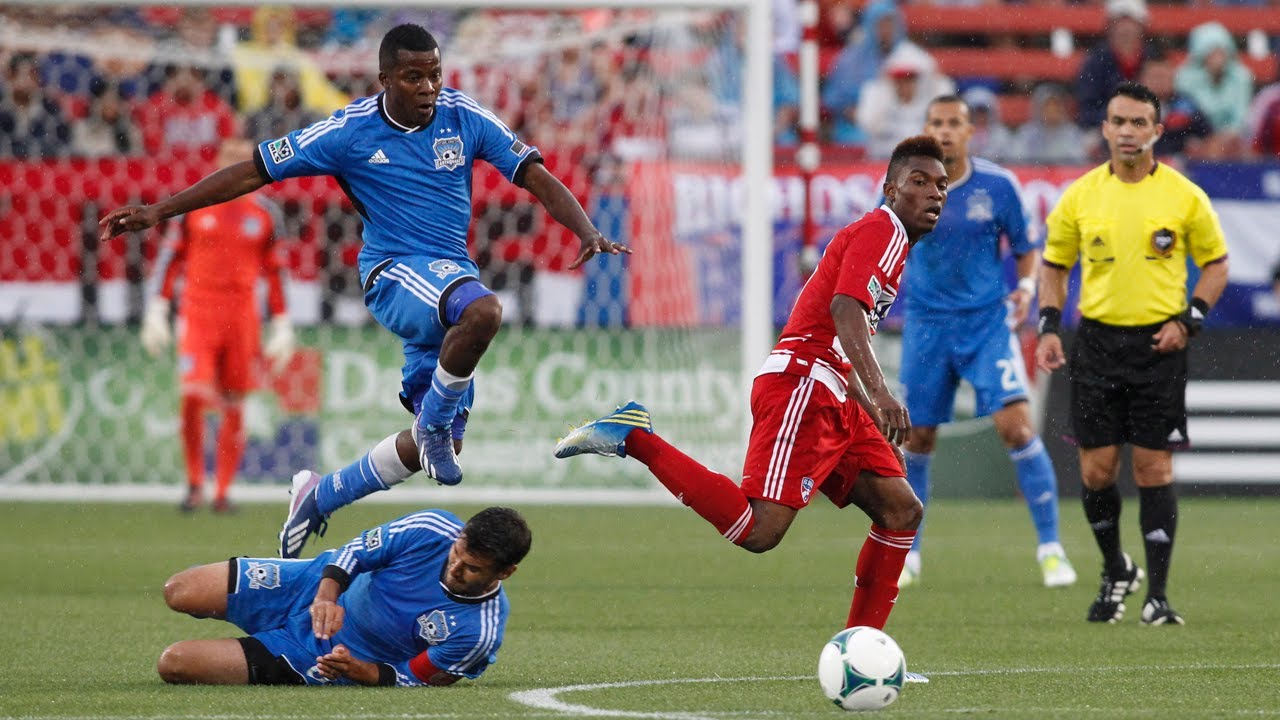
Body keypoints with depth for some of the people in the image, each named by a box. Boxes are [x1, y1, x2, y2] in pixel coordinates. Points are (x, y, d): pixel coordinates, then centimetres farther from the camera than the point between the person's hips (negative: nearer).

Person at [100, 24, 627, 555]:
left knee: (432, 444, 6)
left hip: (450, 276, 5)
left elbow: (536, 178, -2)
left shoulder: (464, 117, -2)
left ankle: (320, 496, 26)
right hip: (392, 273, -5)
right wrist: (158, 212, -6)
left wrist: (588, 234, -19)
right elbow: (253, 173, -4)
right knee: (482, 309, -39)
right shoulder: (351, 131, -8)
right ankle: (434, 423, -19)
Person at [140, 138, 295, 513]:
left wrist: (282, 326, 9)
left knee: (234, 406, 2)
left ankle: (222, 491, 11)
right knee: (192, 395, -15)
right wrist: (156, 310, 1)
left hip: (242, 318, 1)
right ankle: (194, 482, 1)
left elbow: (275, 271, 12)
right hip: (197, 313, -1)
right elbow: (170, 256, 8)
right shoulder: (194, 204, 4)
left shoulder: (265, 212, 7)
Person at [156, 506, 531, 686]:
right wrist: (327, 596, -28)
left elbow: (414, 681, -15)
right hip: (315, 585, 3)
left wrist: (358, 671, -33)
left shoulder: (481, 634, -29)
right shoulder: (431, 529, -21)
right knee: (178, 594, 5)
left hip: (322, 657, -3)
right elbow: (354, 551, -8)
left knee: (173, 664, -14)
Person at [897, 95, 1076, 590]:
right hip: (926, 322, 2)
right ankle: (907, 554, 21)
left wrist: (1027, 285, -13)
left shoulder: (998, 185, -6)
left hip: (988, 321, -2)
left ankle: (1050, 548, -8)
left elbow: (1027, 244, 5)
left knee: (1016, 425, -15)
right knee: (917, 439, 4)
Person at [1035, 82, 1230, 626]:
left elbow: (1216, 263, 7)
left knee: (1154, 470, -5)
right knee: (1095, 470, 0)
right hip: (1097, 342, 2)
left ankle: (1157, 596, 1)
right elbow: (1054, 264, 14)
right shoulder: (1080, 195, 3)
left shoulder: (1185, 196, -2)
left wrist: (1189, 320, -6)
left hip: (1158, 344, -2)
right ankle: (1116, 571, 24)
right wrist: (1049, 327, 1)